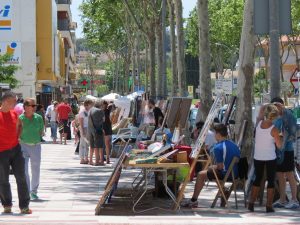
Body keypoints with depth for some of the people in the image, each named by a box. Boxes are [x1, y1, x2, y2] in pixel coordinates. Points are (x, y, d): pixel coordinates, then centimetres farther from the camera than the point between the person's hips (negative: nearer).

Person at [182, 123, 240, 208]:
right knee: (212, 168, 31)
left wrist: (213, 168, 5)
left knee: (201, 175, 5)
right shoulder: (234, 145, 9)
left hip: (225, 173, -8)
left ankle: (193, 200, 7)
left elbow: (220, 166, -18)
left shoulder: (218, 147, -15)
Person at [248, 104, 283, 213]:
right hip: (270, 158, -4)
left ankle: (251, 203, 15)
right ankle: (269, 206, 4)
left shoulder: (259, 123, -6)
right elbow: (279, 145, -12)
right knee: (271, 181, 6)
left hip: (258, 157, 4)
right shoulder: (274, 129, -18)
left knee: (258, 179, 17)